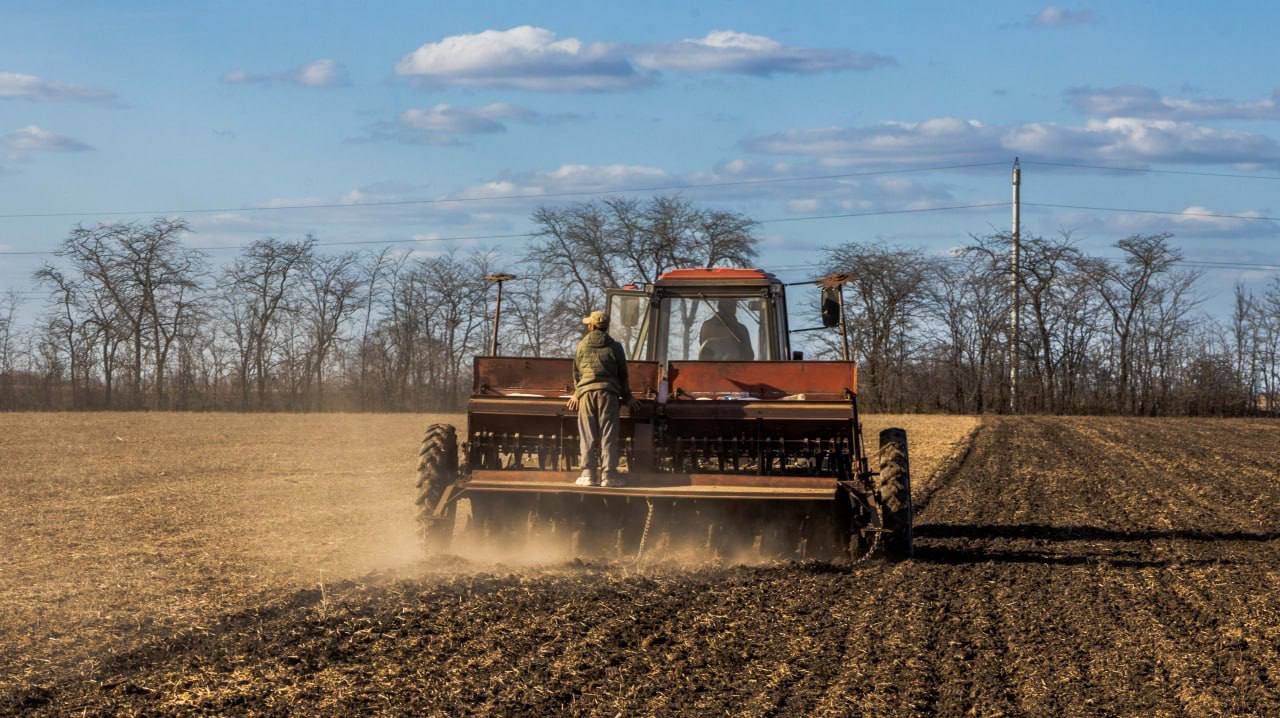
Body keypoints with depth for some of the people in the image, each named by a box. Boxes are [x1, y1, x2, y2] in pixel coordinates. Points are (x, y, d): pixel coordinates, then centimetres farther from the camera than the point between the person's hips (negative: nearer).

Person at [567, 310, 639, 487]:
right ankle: (609, 474, -6)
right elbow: (623, 374, 12)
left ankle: (589, 474, -2)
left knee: (587, 435, 2)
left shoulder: (582, 346, 11)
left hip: (586, 391, 1)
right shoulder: (614, 346, 8)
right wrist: (627, 396, 23)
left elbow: (576, 372, 18)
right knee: (608, 434, -1)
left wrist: (576, 393, 32)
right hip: (608, 391, -1)